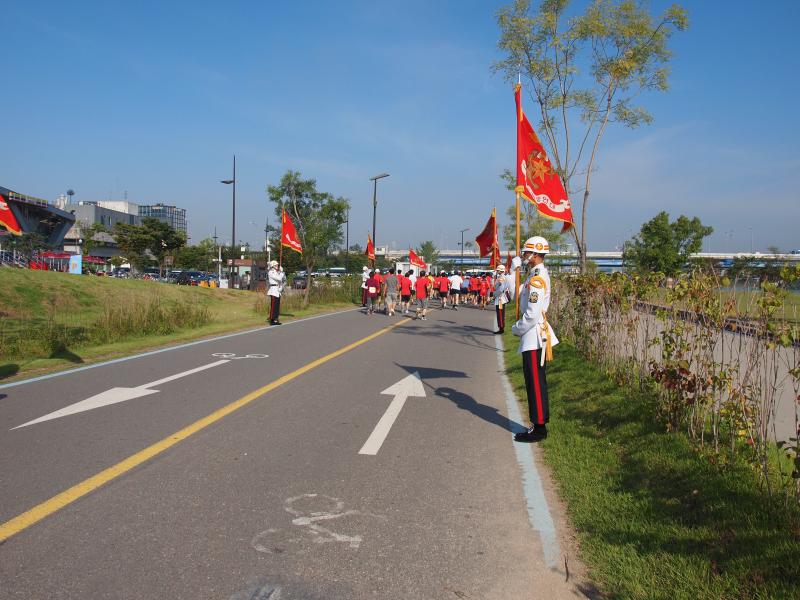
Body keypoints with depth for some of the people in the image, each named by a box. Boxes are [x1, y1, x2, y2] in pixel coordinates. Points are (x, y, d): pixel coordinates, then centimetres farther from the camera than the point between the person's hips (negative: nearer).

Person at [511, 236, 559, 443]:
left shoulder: (537, 278, -19)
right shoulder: (537, 275, 13)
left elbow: (532, 313, -23)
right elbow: (517, 293, 20)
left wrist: (517, 329, -9)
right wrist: (515, 266, 16)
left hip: (534, 336, -10)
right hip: (536, 335, 10)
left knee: (535, 382, -4)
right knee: (536, 381, 15)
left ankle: (538, 428, 3)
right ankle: (540, 422, 24)